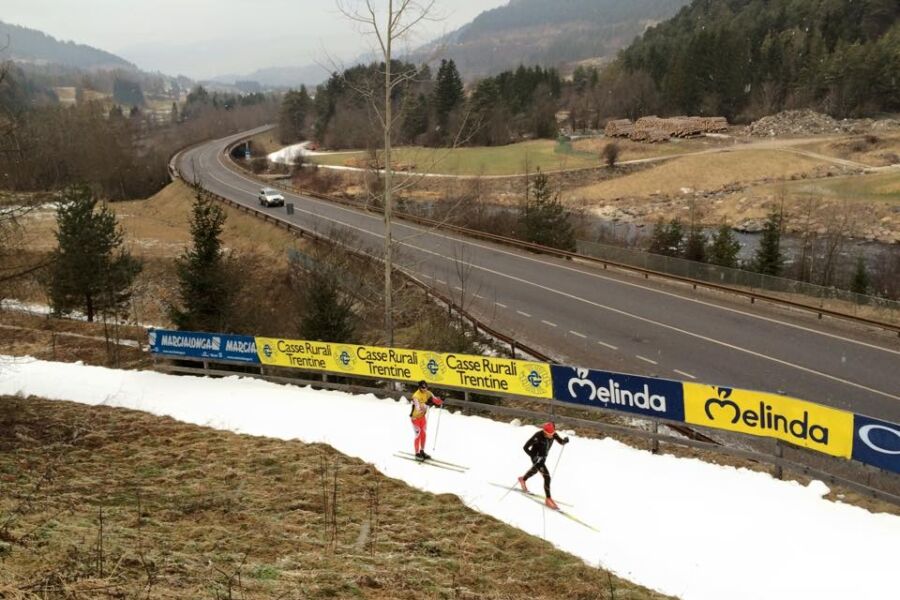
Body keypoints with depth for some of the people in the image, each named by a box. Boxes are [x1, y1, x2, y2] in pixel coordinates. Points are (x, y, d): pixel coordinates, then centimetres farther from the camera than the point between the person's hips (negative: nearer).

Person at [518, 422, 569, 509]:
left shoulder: (553, 434, -20)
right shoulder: (537, 436, -34)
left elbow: (561, 442, -14)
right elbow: (526, 447, -28)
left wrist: (565, 441, -37)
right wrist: (533, 457, -38)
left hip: (544, 457, 8)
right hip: (536, 458, -8)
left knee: (535, 470, 35)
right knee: (547, 477, -16)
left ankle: (523, 479, 64)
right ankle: (548, 499, -5)